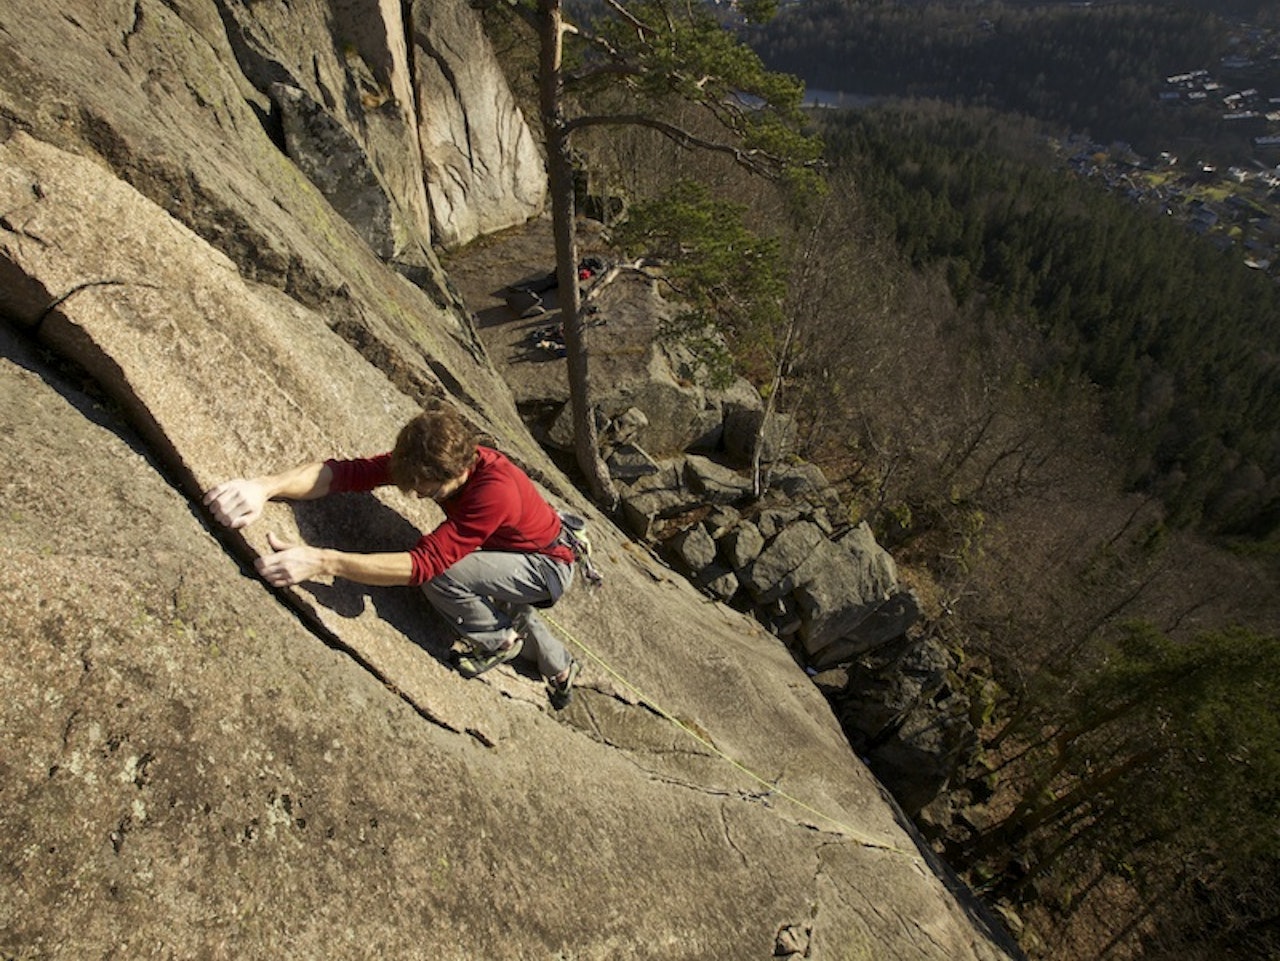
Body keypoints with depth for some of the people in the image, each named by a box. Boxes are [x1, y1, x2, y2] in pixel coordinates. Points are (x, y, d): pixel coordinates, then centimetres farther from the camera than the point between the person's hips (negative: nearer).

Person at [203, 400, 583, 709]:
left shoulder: (494, 491, -41)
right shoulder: (431, 459, -19)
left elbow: (425, 562, -46)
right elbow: (348, 471, -30)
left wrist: (322, 561, -53)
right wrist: (265, 485, -47)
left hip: (549, 566, -8)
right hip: (517, 553, 8)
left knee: (442, 574, -27)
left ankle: (499, 643, 0)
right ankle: (561, 669, 62)